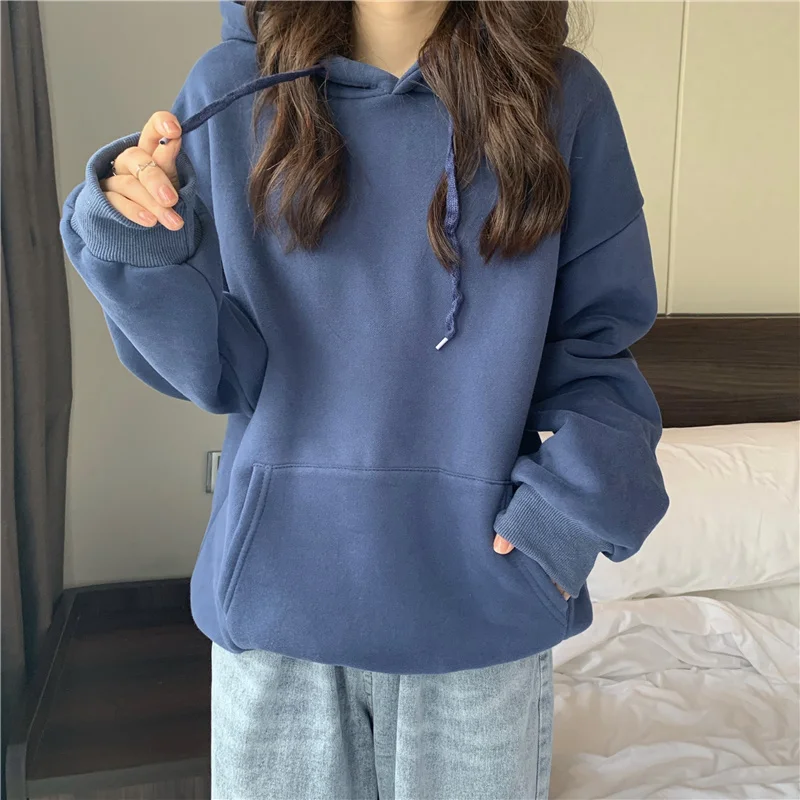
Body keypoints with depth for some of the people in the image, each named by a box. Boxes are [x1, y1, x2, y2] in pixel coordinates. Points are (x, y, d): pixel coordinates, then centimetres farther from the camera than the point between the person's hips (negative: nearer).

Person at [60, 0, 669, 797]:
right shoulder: (231, 88, -3)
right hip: (276, 589, 1)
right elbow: (216, 372, -4)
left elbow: (594, 343, 2)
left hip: (481, 596, 1)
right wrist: (146, 251, -20)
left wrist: (577, 495, -12)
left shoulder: (563, 96, -3)